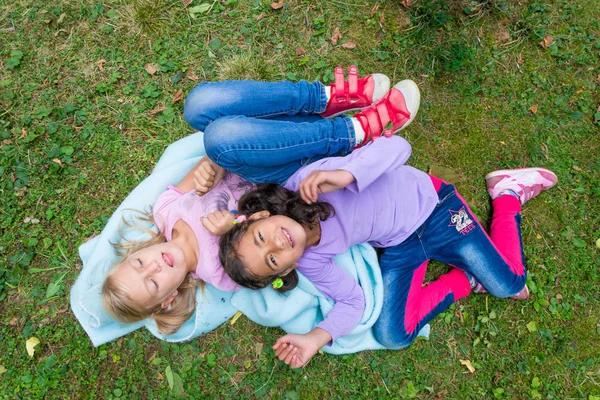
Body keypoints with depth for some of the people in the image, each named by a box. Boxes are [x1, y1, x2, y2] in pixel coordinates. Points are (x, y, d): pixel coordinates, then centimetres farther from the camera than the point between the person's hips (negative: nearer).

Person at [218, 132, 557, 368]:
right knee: (392, 336, -9)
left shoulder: (309, 178, -33)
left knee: (507, 284, -6)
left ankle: (507, 191, 17)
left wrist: (345, 175, -51)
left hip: (427, 205, -3)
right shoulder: (309, 263, -19)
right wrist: (315, 339, -27)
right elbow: (351, 302, -11)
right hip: (398, 249, 3)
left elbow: (397, 147, -32)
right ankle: (466, 280, 9)